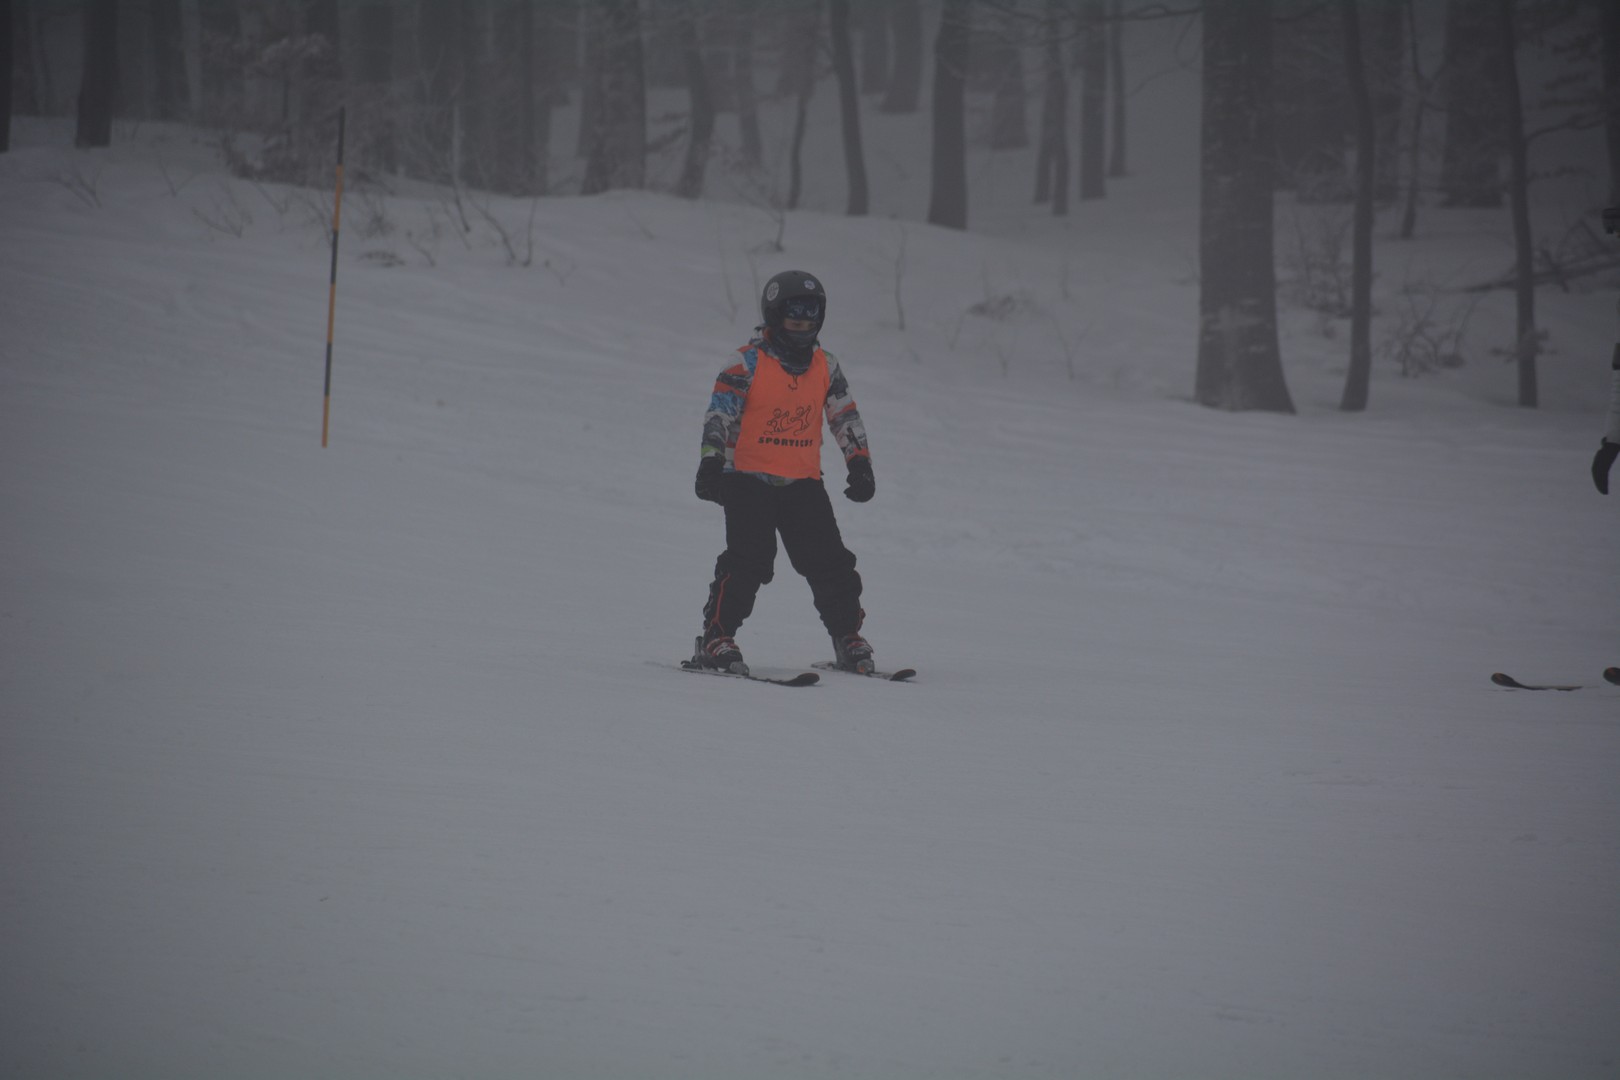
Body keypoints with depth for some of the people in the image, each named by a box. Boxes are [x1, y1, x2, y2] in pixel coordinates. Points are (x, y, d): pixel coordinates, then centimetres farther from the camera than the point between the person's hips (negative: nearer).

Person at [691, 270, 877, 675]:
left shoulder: (825, 367, 9)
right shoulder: (748, 363, -5)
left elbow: (846, 417, 16)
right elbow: (719, 413, -9)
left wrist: (860, 464, 8)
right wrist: (711, 462, -20)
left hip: (803, 484, 4)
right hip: (749, 479, -4)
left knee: (829, 561, 1)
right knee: (748, 559, -18)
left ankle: (848, 638, 13)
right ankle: (716, 638, -12)